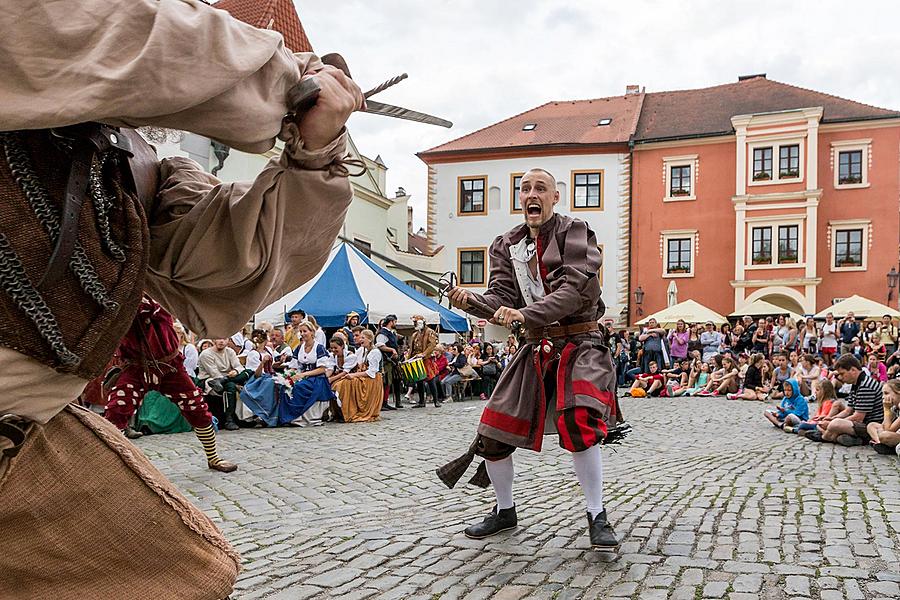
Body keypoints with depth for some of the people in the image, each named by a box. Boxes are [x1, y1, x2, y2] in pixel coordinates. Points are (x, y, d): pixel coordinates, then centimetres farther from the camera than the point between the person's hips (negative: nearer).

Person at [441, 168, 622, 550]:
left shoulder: (574, 232, -6)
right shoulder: (507, 245, 9)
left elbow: (575, 290, -20)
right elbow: (502, 300, -2)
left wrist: (525, 314, -33)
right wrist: (471, 302, -24)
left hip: (579, 344, -5)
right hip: (537, 348, 5)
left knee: (577, 421, -28)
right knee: (493, 431, 2)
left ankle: (597, 518, -7)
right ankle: (505, 511, 26)